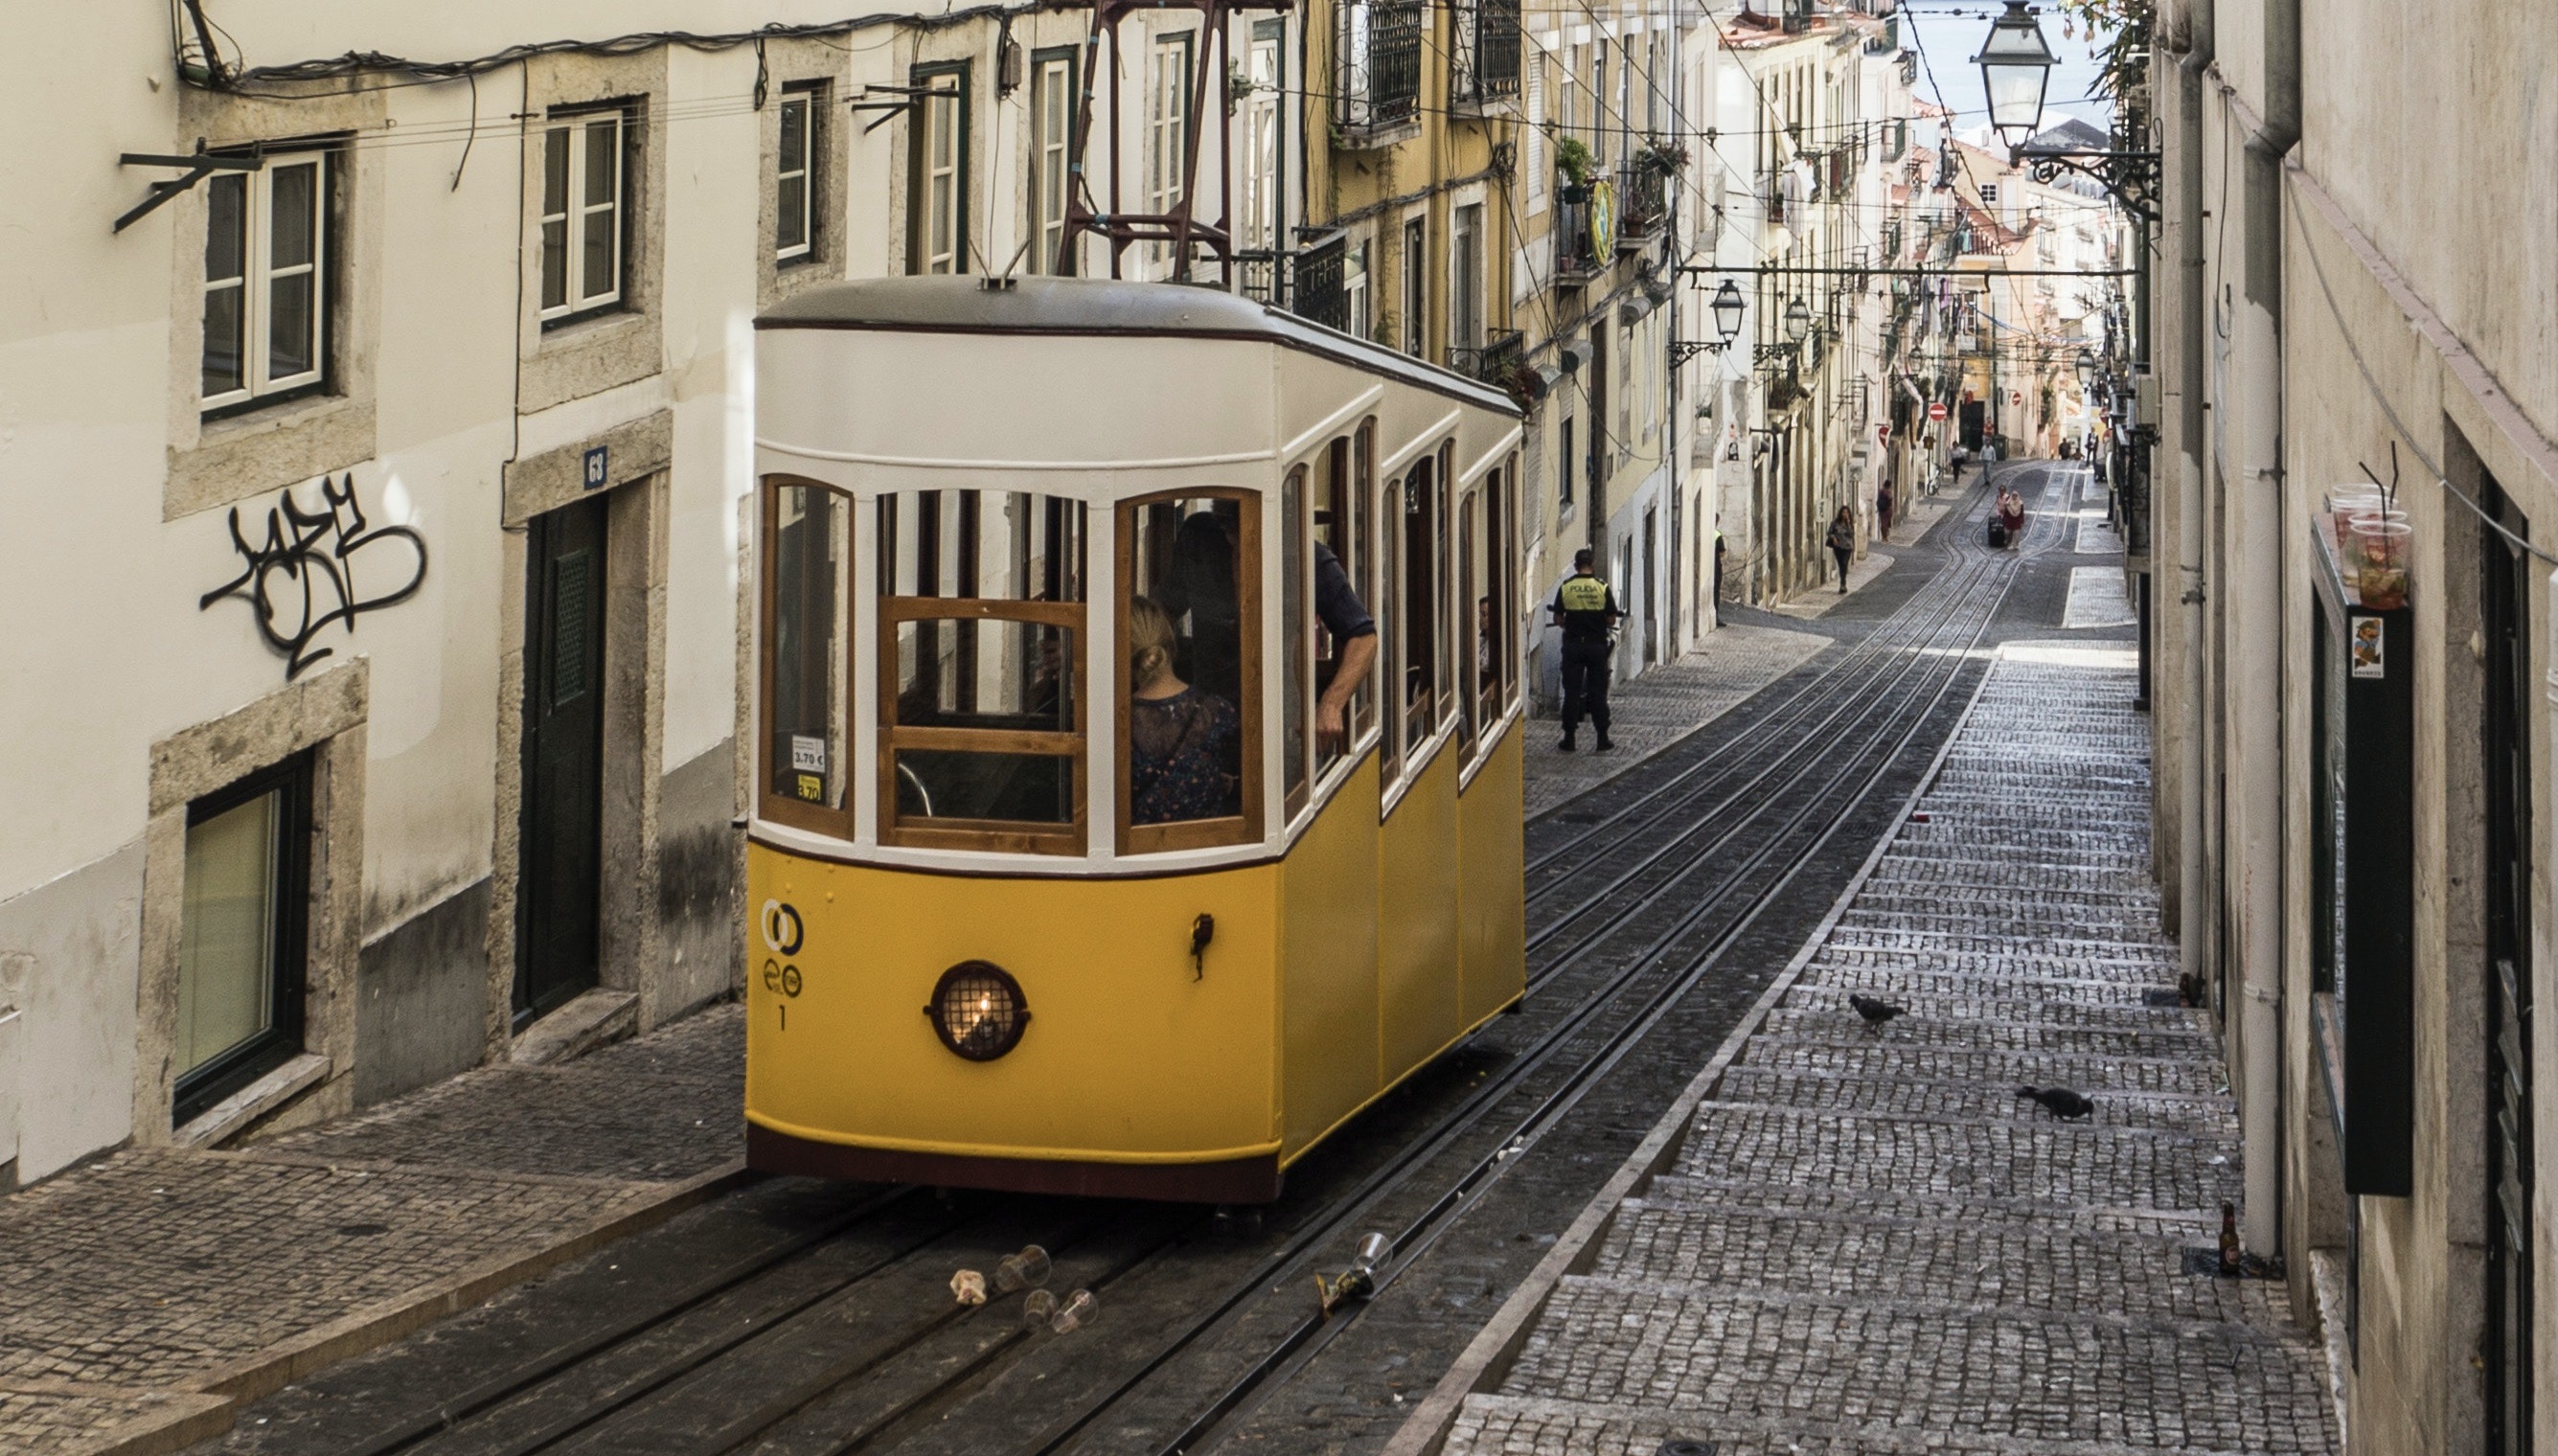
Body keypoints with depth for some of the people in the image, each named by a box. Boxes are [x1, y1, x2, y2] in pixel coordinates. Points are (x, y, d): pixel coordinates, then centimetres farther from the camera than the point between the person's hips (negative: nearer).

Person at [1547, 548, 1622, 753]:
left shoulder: (1565, 588, -4)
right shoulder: (1602, 588, -6)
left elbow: (1558, 619, -1)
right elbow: (1612, 620, -4)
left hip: (1572, 645, 0)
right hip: (1597, 645, 0)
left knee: (1571, 691, 5)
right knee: (1598, 692, 6)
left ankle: (1569, 738, 6)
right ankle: (1603, 739, 8)